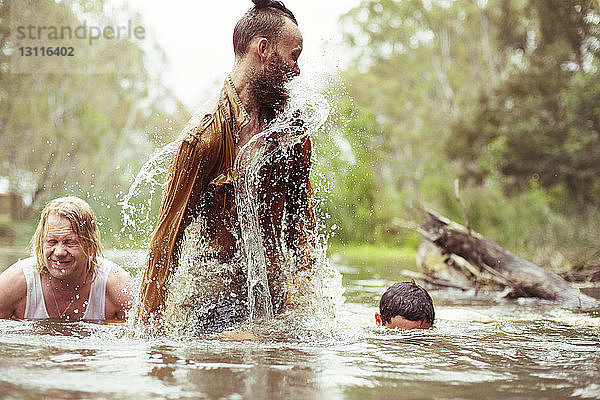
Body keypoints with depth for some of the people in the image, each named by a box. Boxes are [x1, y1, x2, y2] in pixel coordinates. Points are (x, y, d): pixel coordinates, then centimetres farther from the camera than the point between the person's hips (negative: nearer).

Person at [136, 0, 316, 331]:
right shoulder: (207, 130, -15)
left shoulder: (291, 121, 6)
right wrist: (150, 315, -11)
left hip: (274, 291, 6)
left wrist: (302, 273, 2)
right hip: (217, 296, -6)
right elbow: (172, 227, -12)